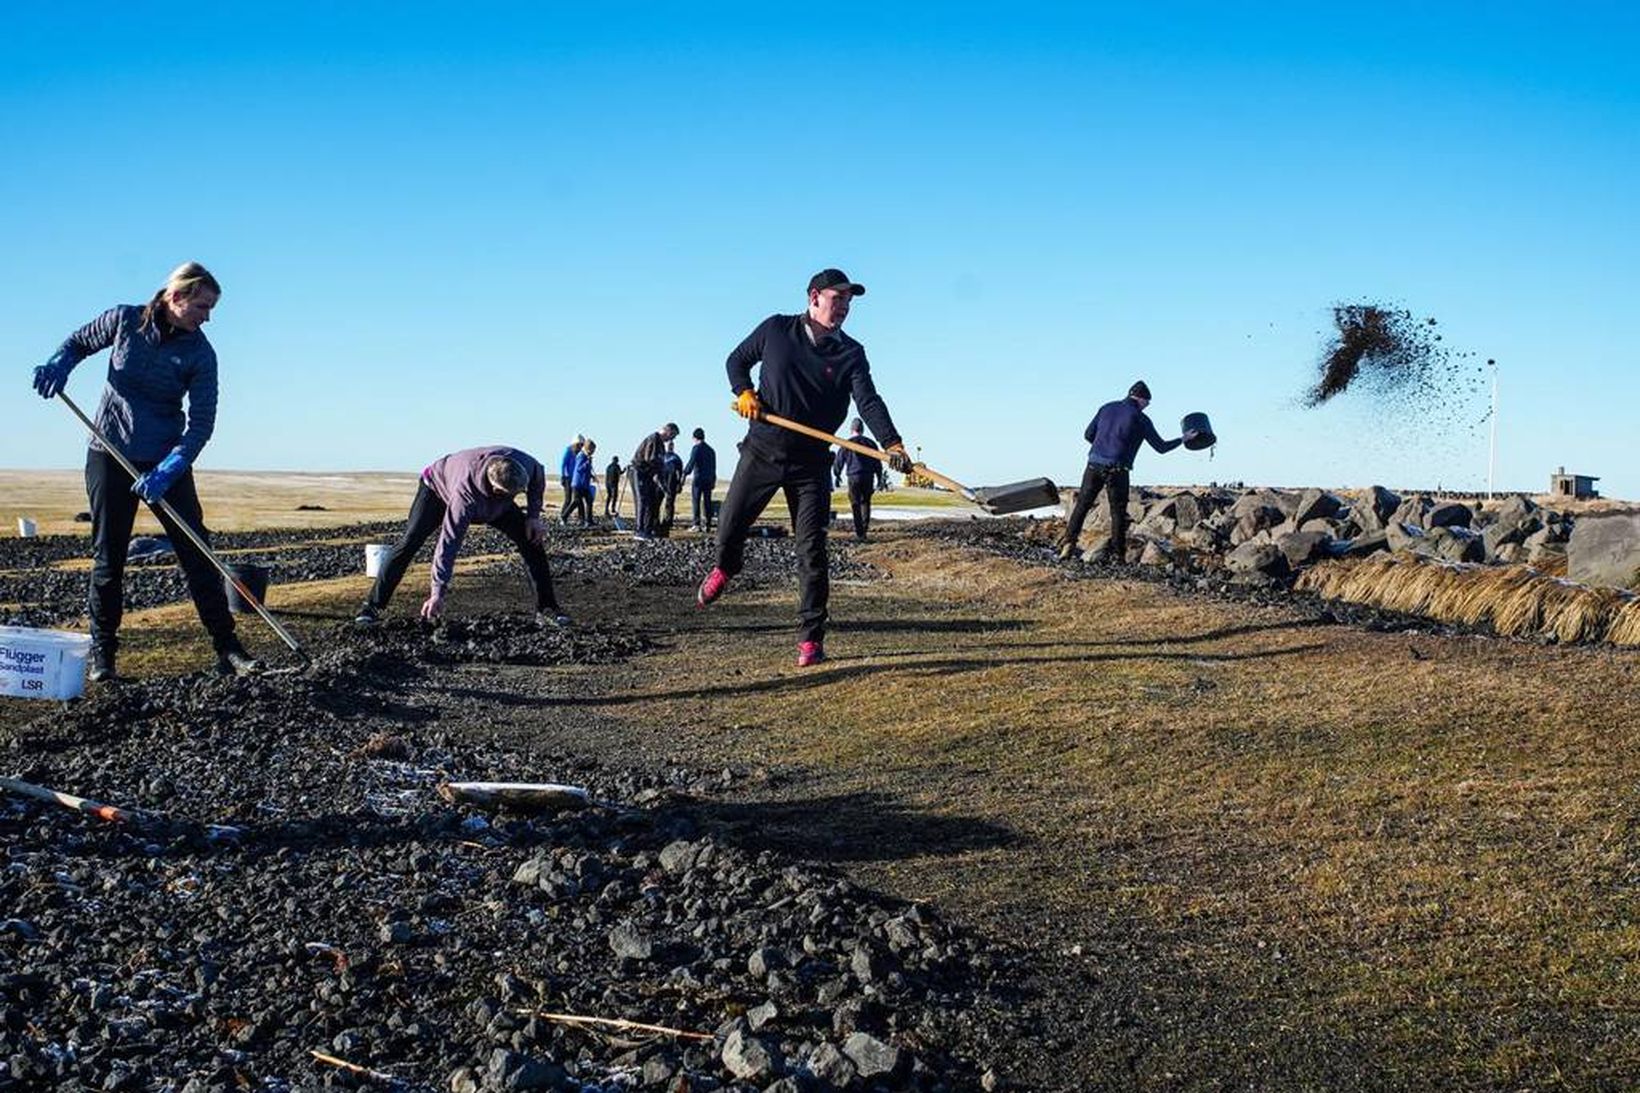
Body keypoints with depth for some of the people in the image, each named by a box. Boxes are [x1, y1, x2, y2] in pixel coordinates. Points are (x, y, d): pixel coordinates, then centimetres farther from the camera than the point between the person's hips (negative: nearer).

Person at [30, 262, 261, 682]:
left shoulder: (199, 353, -9)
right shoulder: (124, 320, -6)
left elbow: (201, 423, -14)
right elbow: (79, 342, 12)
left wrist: (167, 471, -27)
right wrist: (58, 365, -11)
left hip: (168, 461, 0)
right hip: (110, 455, 0)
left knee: (197, 554, -4)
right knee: (108, 558, 4)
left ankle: (228, 649, 0)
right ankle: (102, 656, 14)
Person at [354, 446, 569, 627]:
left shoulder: (525, 464, -35)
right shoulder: (465, 495, -47)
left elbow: (538, 478, -6)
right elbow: (448, 543, -43)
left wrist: (533, 516, -14)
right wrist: (438, 593, -43)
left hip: (494, 503, 5)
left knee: (531, 541, -9)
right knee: (409, 542, -20)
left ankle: (546, 609, -1)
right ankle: (372, 607, -12)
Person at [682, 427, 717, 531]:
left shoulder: (696, 448, -5)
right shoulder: (711, 450, 17)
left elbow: (691, 462, -17)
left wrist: (685, 474, -19)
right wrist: (713, 481, 22)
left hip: (698, 478, -6)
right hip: (709, 479, 6)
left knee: (695, 501, -4)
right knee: (707, 502, 7)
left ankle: (696, 524, -10)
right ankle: (707, 524, 5)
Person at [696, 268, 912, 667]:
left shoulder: (851, 353, -2)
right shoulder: (776, 330, 0)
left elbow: (868, 402, -15)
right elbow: (738, 360, 14)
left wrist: (892, 444, -31)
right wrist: (743, 392, -7)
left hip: (811, 464, -1)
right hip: (761, 451, 1)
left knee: (811, 551, -6)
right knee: (729, 525, 8)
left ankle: (810, 639, 0)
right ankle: (725, 567, 47)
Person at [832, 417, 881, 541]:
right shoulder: (870, 443, 9)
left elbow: (838, 461, 4)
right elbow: (878, 462, 11)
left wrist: (837, 476, 18)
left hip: (854, 477, -2)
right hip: (869, 476, 2)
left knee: (855, 504, 2)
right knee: (866, 502, 14)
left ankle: (859, 532, -2)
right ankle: (865, 527, -1)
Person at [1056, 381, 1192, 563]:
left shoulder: (1107, 408, 11)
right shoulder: (1140, 419, 1)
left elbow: (1088, 435, 13)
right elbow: (1161, 447, 8)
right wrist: (1183, 439, 23)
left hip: (1094, 464, 3)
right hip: (1117, 471, -3)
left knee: (1082, 505, 8)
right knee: (1118, 513, 7)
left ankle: (1068, 544, -5)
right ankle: (1117, 555, 6)